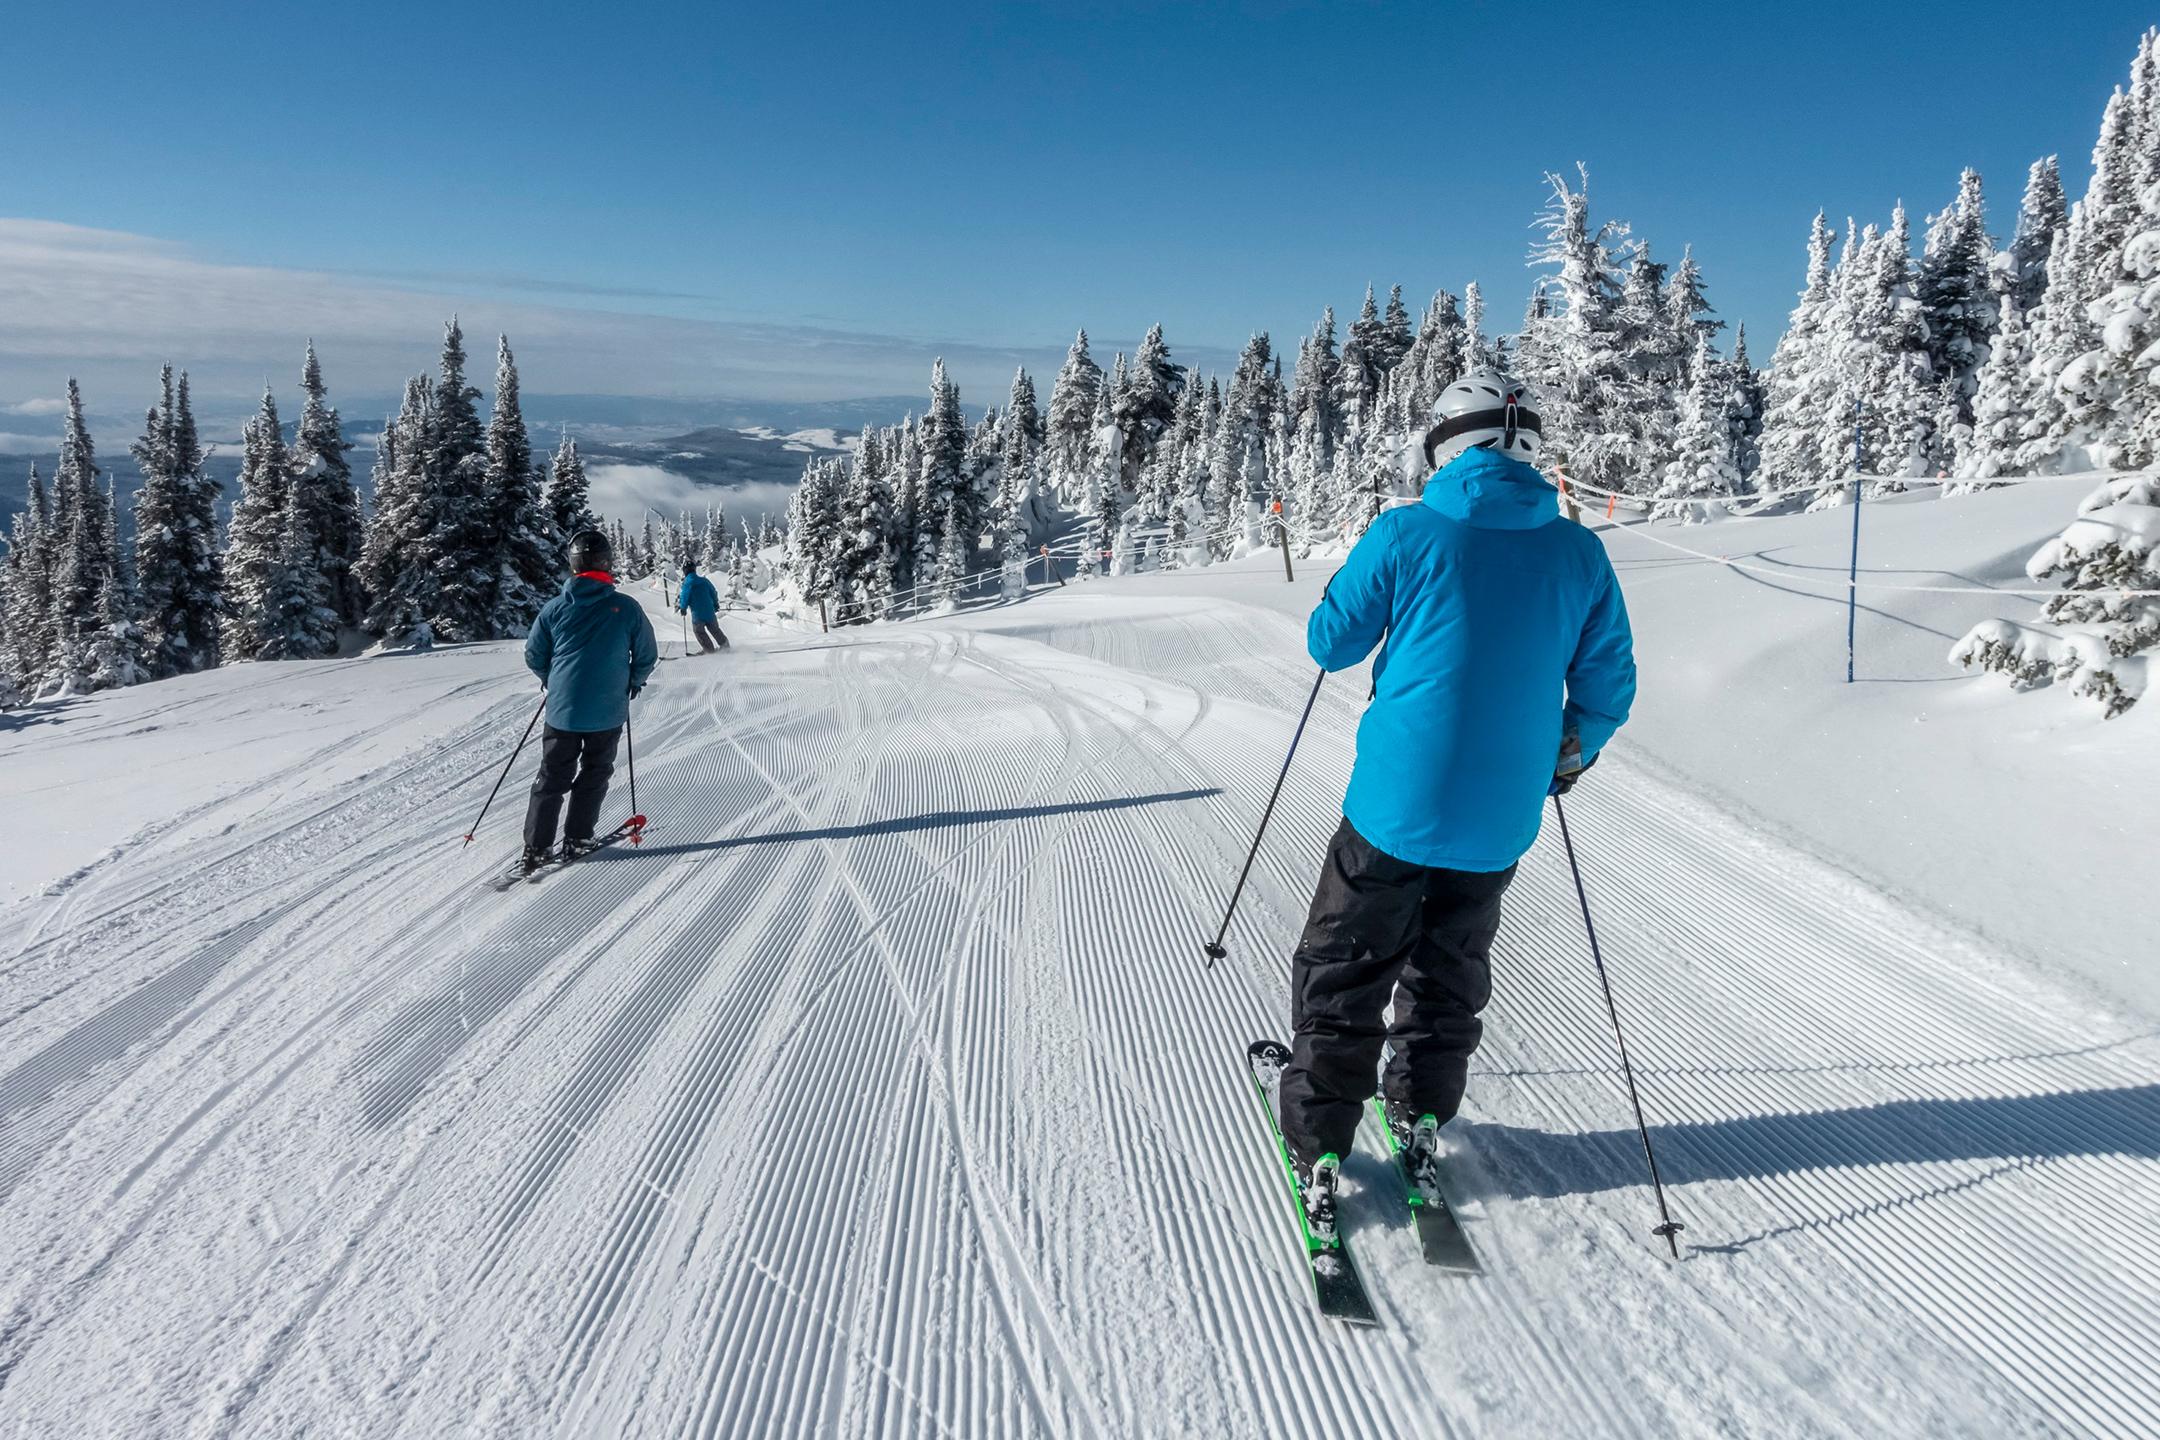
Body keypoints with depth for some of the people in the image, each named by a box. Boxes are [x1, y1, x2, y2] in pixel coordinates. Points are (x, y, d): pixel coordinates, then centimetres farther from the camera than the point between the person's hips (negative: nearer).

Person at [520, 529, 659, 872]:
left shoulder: (554, 608, -4)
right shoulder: (627, 608, -8)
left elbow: (534, 657, 6)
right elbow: (647, 656, 1)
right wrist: (633, 682, 21)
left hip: (562, 710, 1)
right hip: (608, 712, -1)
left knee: (552, 778, 12)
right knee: (594, 776, 16)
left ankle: (537, 848, 11)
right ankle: (576, 840, 18)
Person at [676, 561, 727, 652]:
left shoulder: (686, 584, -14)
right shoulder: (704, 580, -1)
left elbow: (684, 598, -11)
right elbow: (714, 593, 7)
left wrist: (683, 608, 9)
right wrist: (716, 605, 22)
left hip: (697, 614, -4)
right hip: (709, 610, 4)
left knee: (699, 631, 14)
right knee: (714, 629, 20)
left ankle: (709, 649, 14)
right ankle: (724, 644, 26)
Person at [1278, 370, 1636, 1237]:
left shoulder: (1406, 534, -11)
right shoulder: (1579, 553, 0)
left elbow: (1330, 643, -1)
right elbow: (1608, 688, 7)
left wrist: (1363, 589, 19)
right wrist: (1569, 756, 25)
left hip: (1396, 804, -3)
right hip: (1500, 819, 4)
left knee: (1342, 973, 11)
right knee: (1451, 971, 24)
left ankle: (1318, 1150, 16)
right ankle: (1423, 1120, 34)